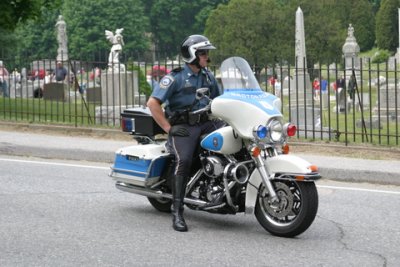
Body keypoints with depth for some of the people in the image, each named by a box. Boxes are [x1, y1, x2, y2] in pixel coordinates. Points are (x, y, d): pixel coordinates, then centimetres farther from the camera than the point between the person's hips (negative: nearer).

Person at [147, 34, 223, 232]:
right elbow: (152, 103, -11)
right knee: (184, 160, -30)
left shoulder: (208, 76, 16)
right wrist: (168, 128, -13)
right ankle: (177, 212, -27)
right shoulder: (176, 77, -4)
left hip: (206, 122, 6)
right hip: (183, 126, -6)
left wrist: (220, 119, 13)